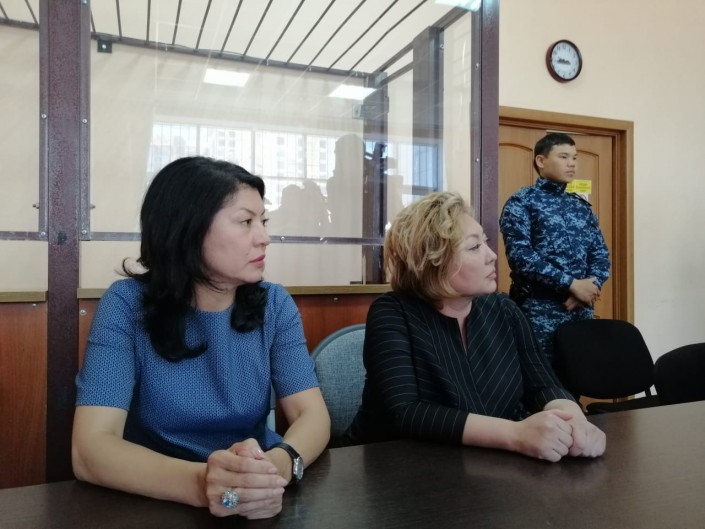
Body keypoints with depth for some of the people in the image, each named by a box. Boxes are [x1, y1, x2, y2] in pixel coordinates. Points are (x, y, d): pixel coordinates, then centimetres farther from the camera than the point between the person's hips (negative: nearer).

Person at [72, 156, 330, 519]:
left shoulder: (274, 304, -3)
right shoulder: (127, 306, -11)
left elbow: (313, 415, -10)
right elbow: (90, 448, -20)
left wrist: (276, 466, -30)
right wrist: (200, 484, -36)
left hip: (257, 504, 3)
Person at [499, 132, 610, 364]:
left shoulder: (582, 206, 15)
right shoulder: (521, 203, -4)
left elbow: (601, 254, 12)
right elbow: (520, 256, -16)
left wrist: (591, 286, -9)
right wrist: (572, 284, -17)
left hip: (582, 311, 6)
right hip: (541, 314, -6)